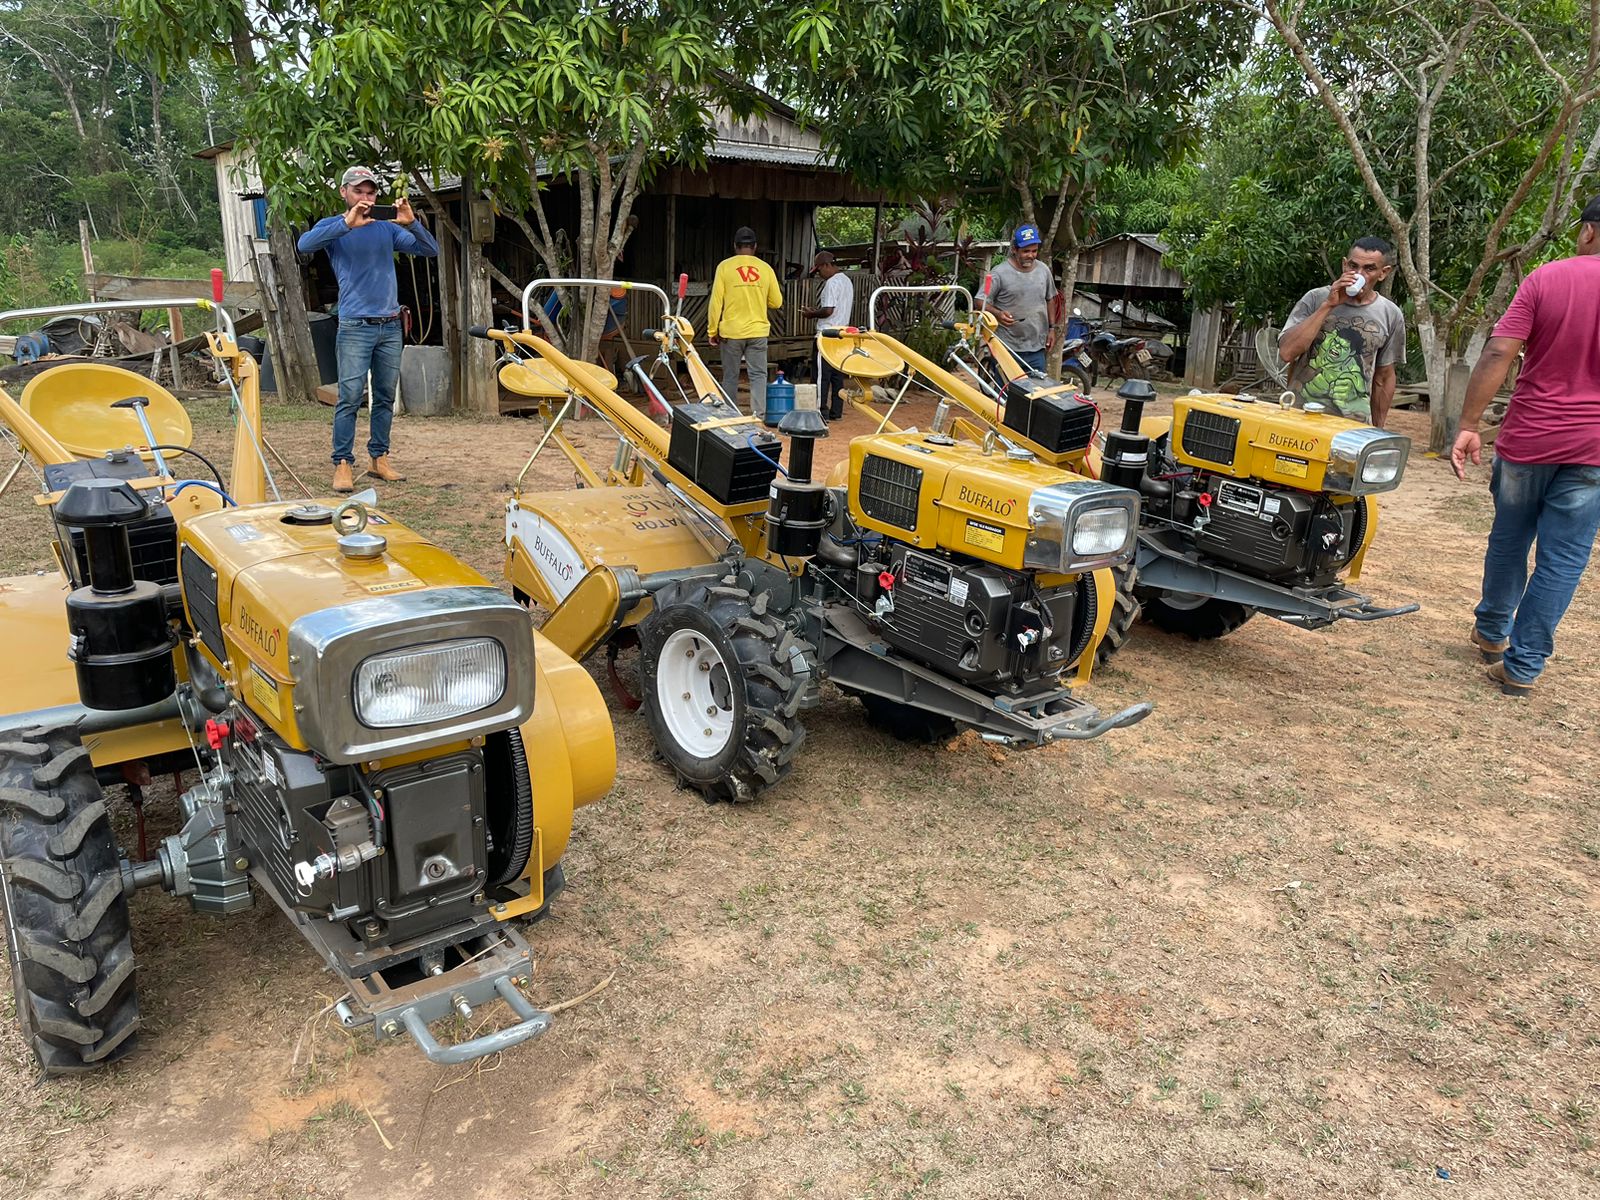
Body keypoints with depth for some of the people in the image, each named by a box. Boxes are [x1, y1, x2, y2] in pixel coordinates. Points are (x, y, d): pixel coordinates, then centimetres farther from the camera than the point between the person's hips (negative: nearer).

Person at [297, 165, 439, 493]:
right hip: (356, 327, -4)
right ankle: (342, 464, -3)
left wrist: (411, 223, -13)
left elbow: (430, 251, 4)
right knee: (350, 397, -8)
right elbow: (305, 244, -18)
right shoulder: (333, 226, 3)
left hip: (391, 325, 4)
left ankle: (379, 458, 18)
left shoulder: (387, 227, 12)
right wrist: (347, 223, -25)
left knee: (386, 396, 9)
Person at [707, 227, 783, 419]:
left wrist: (712, 330, 2)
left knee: (730, 376, 9)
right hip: (758, 331, 1)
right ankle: (759, 415, -5)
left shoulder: (725, 266, -3)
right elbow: (776, 302, 7)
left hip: (731, 332, -1)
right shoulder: (765, 268, 2)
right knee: (758, 375, 4)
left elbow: (716, 301, -6)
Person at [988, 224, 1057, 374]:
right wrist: (998, 314, -27)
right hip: (1007, 347, -5)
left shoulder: (1044, 271, 9)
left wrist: (1051, 328, 16)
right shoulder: (1000, 273, -9)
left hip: (1037, 348, 5)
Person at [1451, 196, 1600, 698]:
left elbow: (1498, 354, -13)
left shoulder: (1546, 278, -5)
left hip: (1527, 439, 0)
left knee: (1509, 540, 19)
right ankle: (1522, 666, 8)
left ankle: (1491, 632, 35)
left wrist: (1468, 425, -10)